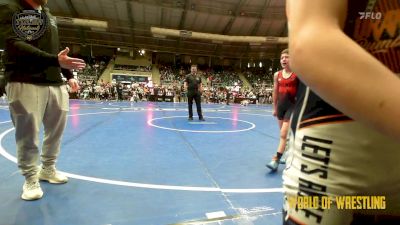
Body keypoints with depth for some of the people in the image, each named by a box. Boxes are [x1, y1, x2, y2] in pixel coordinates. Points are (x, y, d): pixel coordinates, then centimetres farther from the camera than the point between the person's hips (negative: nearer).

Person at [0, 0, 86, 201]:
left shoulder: (50, 17, 19)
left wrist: (69, 76, 12)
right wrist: (56, 61, -30)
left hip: (56, 84, 7)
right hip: (25, 83, -6)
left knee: (56, 129, 11)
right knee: (28, 133, 0)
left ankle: (47, 169, 31)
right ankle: (31, 178, 19)